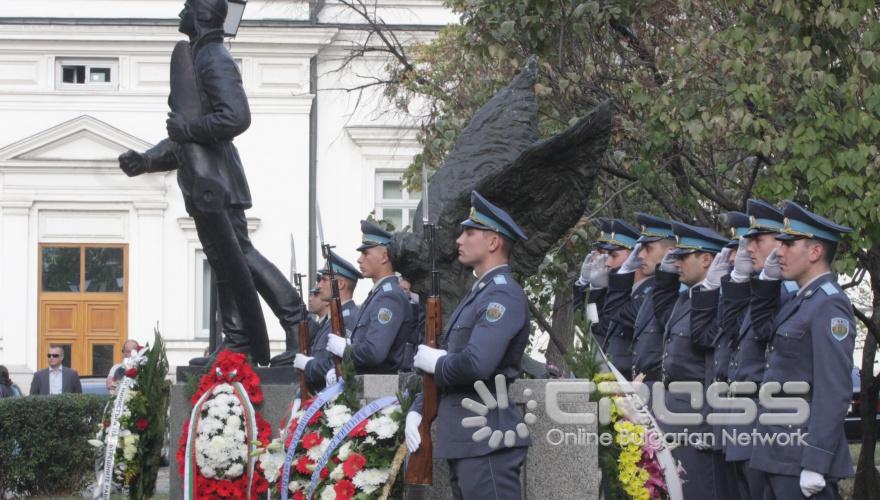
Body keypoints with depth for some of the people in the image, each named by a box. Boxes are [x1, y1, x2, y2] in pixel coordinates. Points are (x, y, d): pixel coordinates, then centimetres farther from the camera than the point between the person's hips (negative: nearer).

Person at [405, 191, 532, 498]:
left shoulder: (503, 295, -13)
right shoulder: (477, 294, 19)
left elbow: (476, 365, -27)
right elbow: (445, 360, 22)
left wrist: (434, 363, -8)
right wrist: (417, 410, 8)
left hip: (487, 443, -10)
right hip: (463, 441, 10)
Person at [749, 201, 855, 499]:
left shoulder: (829, 306, -14)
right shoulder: (801, 300, 15)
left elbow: (834, 393, -20)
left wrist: (815, 465, -24)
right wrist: (768, 280, 16)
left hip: (803, 455, -9)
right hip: (781, 453, 9)